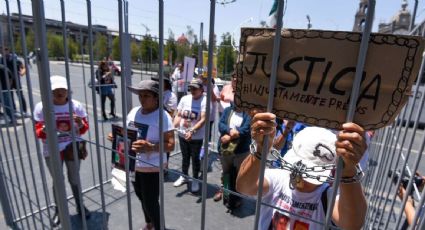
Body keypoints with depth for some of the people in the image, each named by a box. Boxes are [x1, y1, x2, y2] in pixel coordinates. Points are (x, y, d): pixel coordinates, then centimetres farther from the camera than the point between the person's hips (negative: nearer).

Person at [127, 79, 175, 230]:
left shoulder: (163, 116, -19)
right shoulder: (133, 112, 1)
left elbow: (170, 145, -21)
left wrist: (151, 147, -35)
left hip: (152, 168, -7)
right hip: (132, 165, 7)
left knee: (151, 203, 4)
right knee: (142, 198, 25)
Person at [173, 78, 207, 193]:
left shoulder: (205, 101, -15)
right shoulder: (184, 99, 2)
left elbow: (203, 120, -22)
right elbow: (178, 115, 4)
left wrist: (192, 131, -32)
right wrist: (173, 127, -12)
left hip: (196, 137, -4)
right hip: (182, 135, 5)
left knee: (195, 158, 11)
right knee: (185, 157, 22)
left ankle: (195, 180, 31)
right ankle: (184, 176, 43)